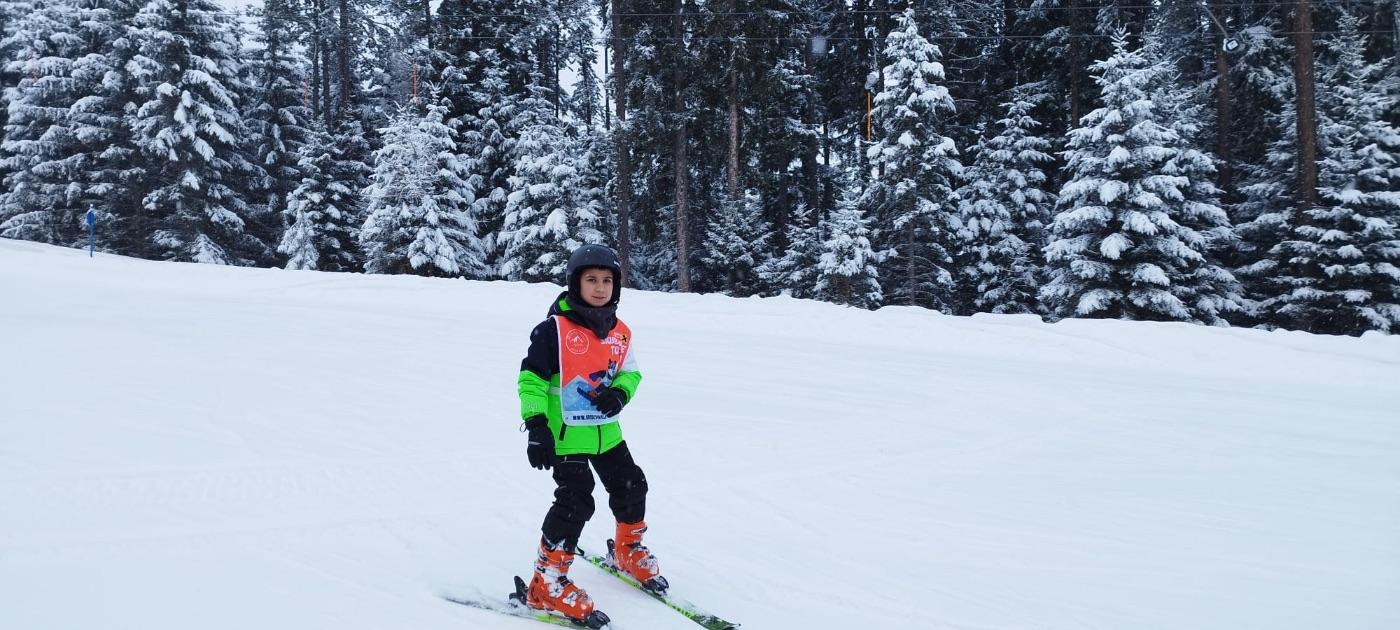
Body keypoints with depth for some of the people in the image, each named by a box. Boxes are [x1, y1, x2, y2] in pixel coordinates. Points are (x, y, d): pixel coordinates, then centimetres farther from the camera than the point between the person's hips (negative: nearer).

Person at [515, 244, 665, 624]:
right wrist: (536, 426, -21)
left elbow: (631, 372, 16)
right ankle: (546, 584, -1)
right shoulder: (555, 329, -14)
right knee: (576, 502, -13)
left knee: (631, 486, 16)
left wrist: (620, 393, -7)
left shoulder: (620, 333, 4)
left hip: (606, 431, 7)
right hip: (564, 433, -7)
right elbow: (531, 378, -14)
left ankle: (628, 552, 43)